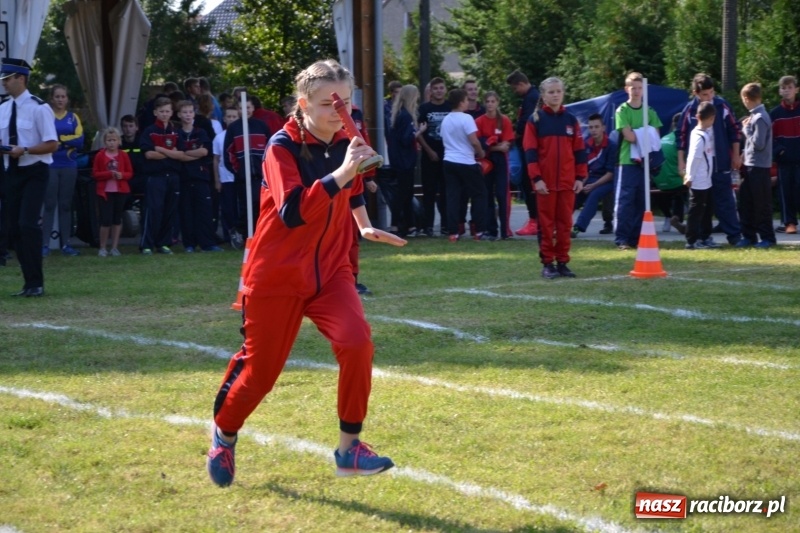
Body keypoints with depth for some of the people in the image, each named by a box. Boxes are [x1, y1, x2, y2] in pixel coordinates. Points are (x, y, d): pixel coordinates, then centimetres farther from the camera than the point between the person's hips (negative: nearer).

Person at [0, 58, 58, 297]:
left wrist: (24, 150, -25)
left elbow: (52, 144, -13)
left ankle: (36, 283, -10)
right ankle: (29, 283, 17)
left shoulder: (38, 108, -11)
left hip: (34, 172, -7)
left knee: (28, 224, -18)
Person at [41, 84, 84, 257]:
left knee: (66, 205, 6)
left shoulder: (73, 118, 10)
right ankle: (45, 244, -5)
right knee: (50, 204, -5)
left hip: (69, 167, 3)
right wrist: (68, 140, -12)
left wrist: (58, 138, -9)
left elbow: (80, 140, -2)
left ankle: (65, 244, 9)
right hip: (50, 166, -3)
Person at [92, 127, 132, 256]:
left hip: (121, 191, 2)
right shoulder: (100, 156, -1)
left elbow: (130, 173, 6)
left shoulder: (123, 156, 4)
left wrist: (122, 175, -15)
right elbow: (95, 174, -2)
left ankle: (114, 247, 14)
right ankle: (102, 248, 4)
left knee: (117, 219, 7)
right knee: (106, 220, -7)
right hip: (105, 191, -2)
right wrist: (109, 174, -17)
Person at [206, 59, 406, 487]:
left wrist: (364, 226, 25)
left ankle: (349, 448, -9)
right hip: (277, 275, -4)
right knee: (260, 367, 5)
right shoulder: (283, 147, -18)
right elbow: (293, 212, -34)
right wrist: (340, 173, -39)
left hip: (330, 271, 4)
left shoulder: (345, 143, 0)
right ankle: (224, 435, 36)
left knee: (357, 342, -20)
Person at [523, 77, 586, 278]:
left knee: (565, 223, 5)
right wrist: (536, 178, -11)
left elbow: (580, 150, 10)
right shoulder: (535, 120, 1)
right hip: (545, 182, -3)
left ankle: (562, 262, 11)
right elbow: (530, 151, -4)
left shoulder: (571, 120, 9)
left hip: (568, 182, 3)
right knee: (546, 223, 1)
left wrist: (580, 177, 3)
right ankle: (547, 263, 5)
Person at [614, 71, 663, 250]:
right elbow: (629, 136, -11)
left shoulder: (650, 112, 14)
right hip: (627, 162, -5)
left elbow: (655, 137, 8)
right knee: (624, 201, -7)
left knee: (642, 202, 6)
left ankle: (637, 238, 11)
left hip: (645, 161, 5)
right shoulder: (622, 110, -1)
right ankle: (621, 239, -7)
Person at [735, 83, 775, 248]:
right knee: (745, 202, 11)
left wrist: (746, 128, -12)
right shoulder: (754, 116, 11)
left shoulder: (760, 118, -18)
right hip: (750, 165, 9)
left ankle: (767, 237, 4)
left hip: (759, 167, -9)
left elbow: (758, 143, -21)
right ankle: (749, 236, 17)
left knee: (762, 204, -3)